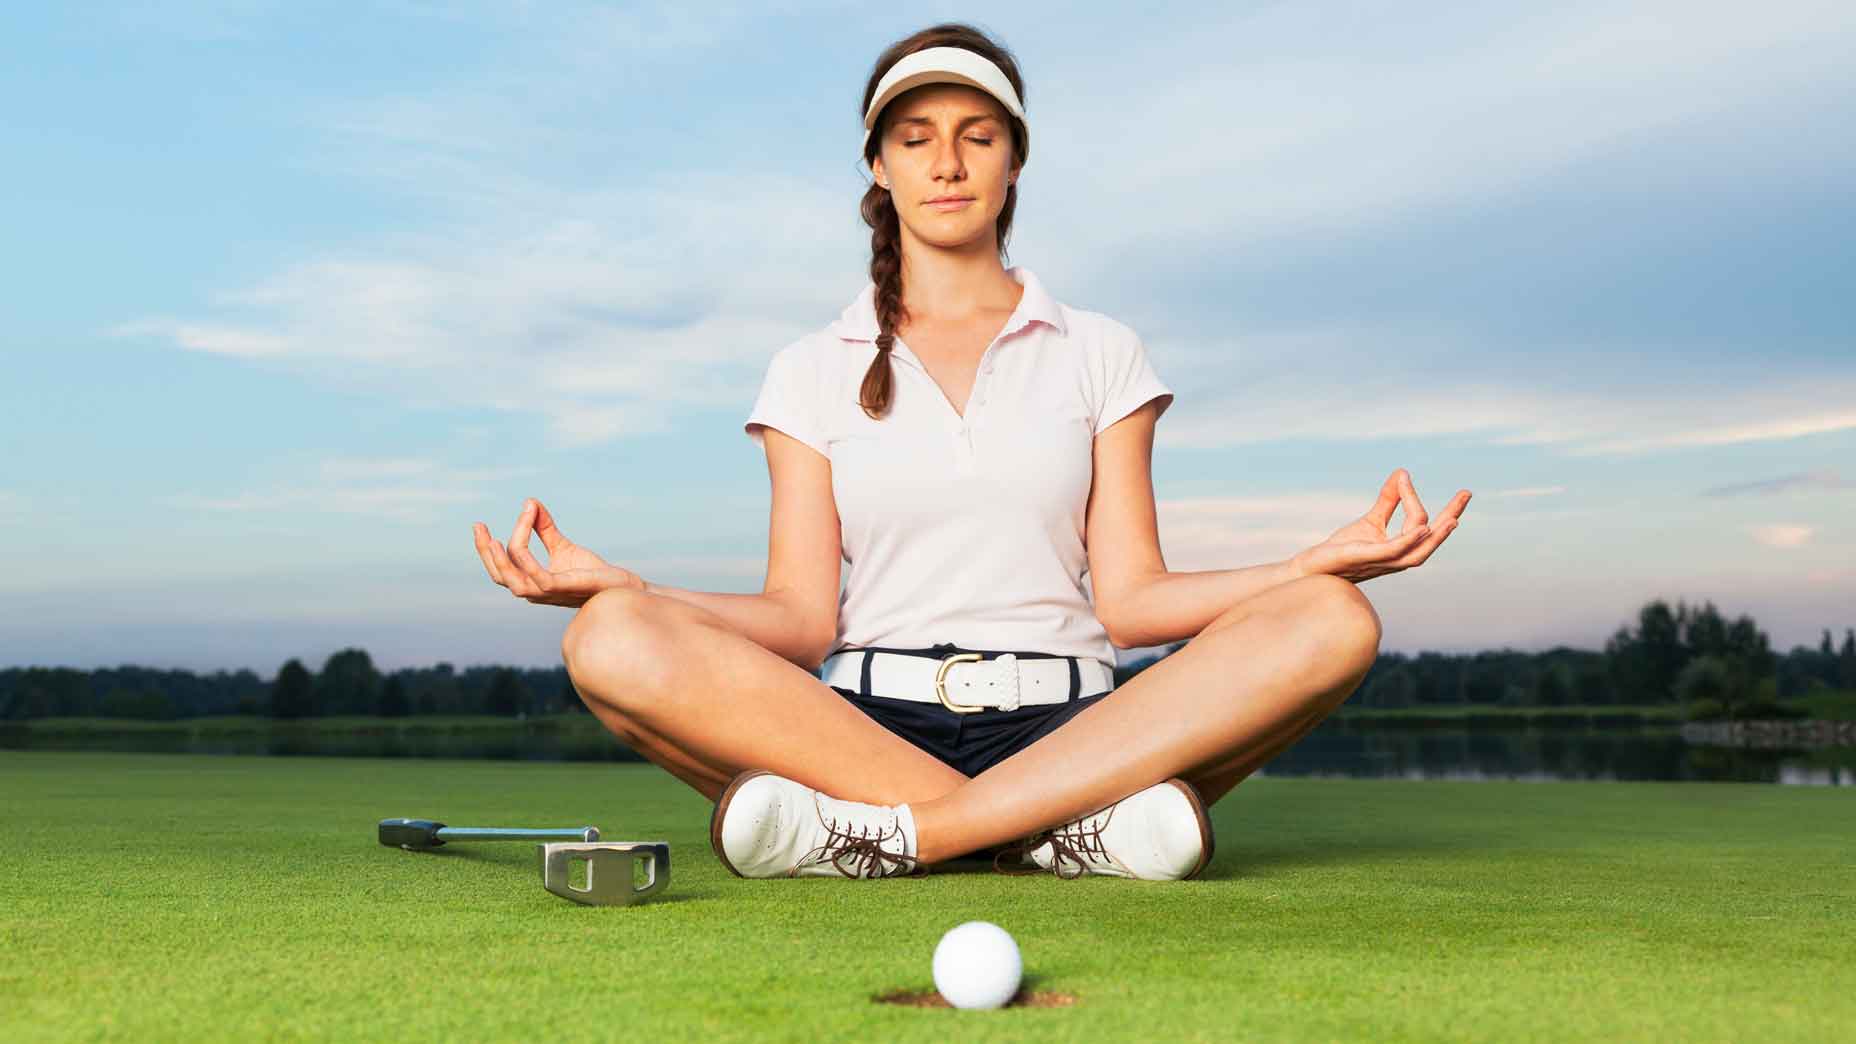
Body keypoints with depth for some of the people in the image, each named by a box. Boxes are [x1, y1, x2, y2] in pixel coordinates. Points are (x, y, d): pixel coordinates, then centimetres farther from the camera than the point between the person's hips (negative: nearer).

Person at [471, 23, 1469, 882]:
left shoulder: (1100, 353, 14)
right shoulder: (814, 370, 13)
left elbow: (1130, 598, 5)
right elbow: (802, 617, 3)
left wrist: (1326, 558, -10)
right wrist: (621, 588, -14)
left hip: (1067, 727, 1)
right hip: (862, 714, 0)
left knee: (1331, 622, -26)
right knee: (610, 640, -27)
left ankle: (885, 832, -31)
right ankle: (1047, 828, -29)